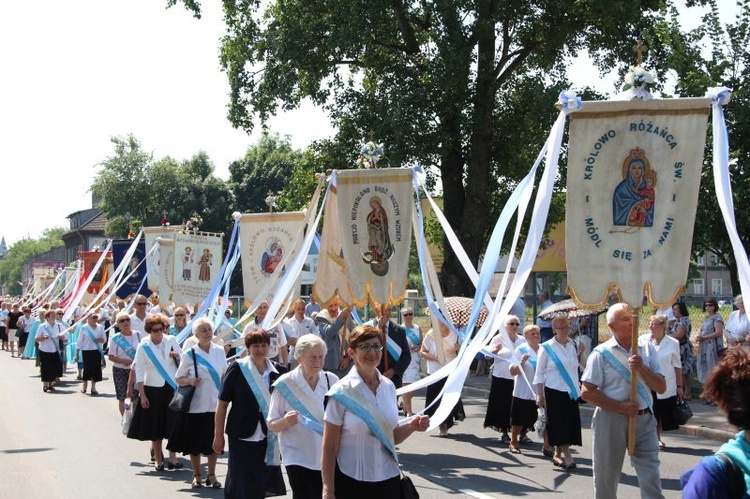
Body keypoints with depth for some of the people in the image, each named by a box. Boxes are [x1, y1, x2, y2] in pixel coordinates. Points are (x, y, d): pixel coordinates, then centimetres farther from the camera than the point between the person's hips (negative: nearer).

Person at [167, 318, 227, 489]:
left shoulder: (220, 351, 3)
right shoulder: (189, 354, -6)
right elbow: (178, 378, 1)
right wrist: (190, 381, -18)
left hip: (215, 404, 2)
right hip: (195, 405, -2)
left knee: (214, 441, 7)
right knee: (195, 443, 6)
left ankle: (211, 475, 20)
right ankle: (197, 475, 22)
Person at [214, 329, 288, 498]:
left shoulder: (278, 371, 1)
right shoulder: (237, 369, -6)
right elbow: (222, 404, -3)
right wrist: (218, 436, -3)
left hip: (269, 438, 3)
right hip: (242, 438, -3)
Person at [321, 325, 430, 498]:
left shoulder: (389, 387, 5)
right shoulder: (342, 392, -10)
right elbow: (329, 449, -9)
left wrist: (411, 426, -3)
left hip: (388, 479, 4)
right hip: (351, 482, -4)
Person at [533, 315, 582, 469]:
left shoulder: (573, 346, 8)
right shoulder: (547, 347, -4)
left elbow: (576, 368, 17)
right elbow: (539, 373, -2)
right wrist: (540, 395, -6)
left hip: (571, 392, 5)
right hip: (554, 392, -5)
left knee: (569, 424, 5)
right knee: (559, 424, -8)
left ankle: (557, 455, 17)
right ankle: (567, 457, -6)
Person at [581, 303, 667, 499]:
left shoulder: (647, 350, 6)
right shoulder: (601, 353, -6)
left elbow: (661, 387, 3)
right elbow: (587, 392, -9)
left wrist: (642, 368, -14)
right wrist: (621, 407, -15)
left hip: (644, 419, 3)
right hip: (611, 420, -3)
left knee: (651, 478, 3)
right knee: (606, 478, 9)